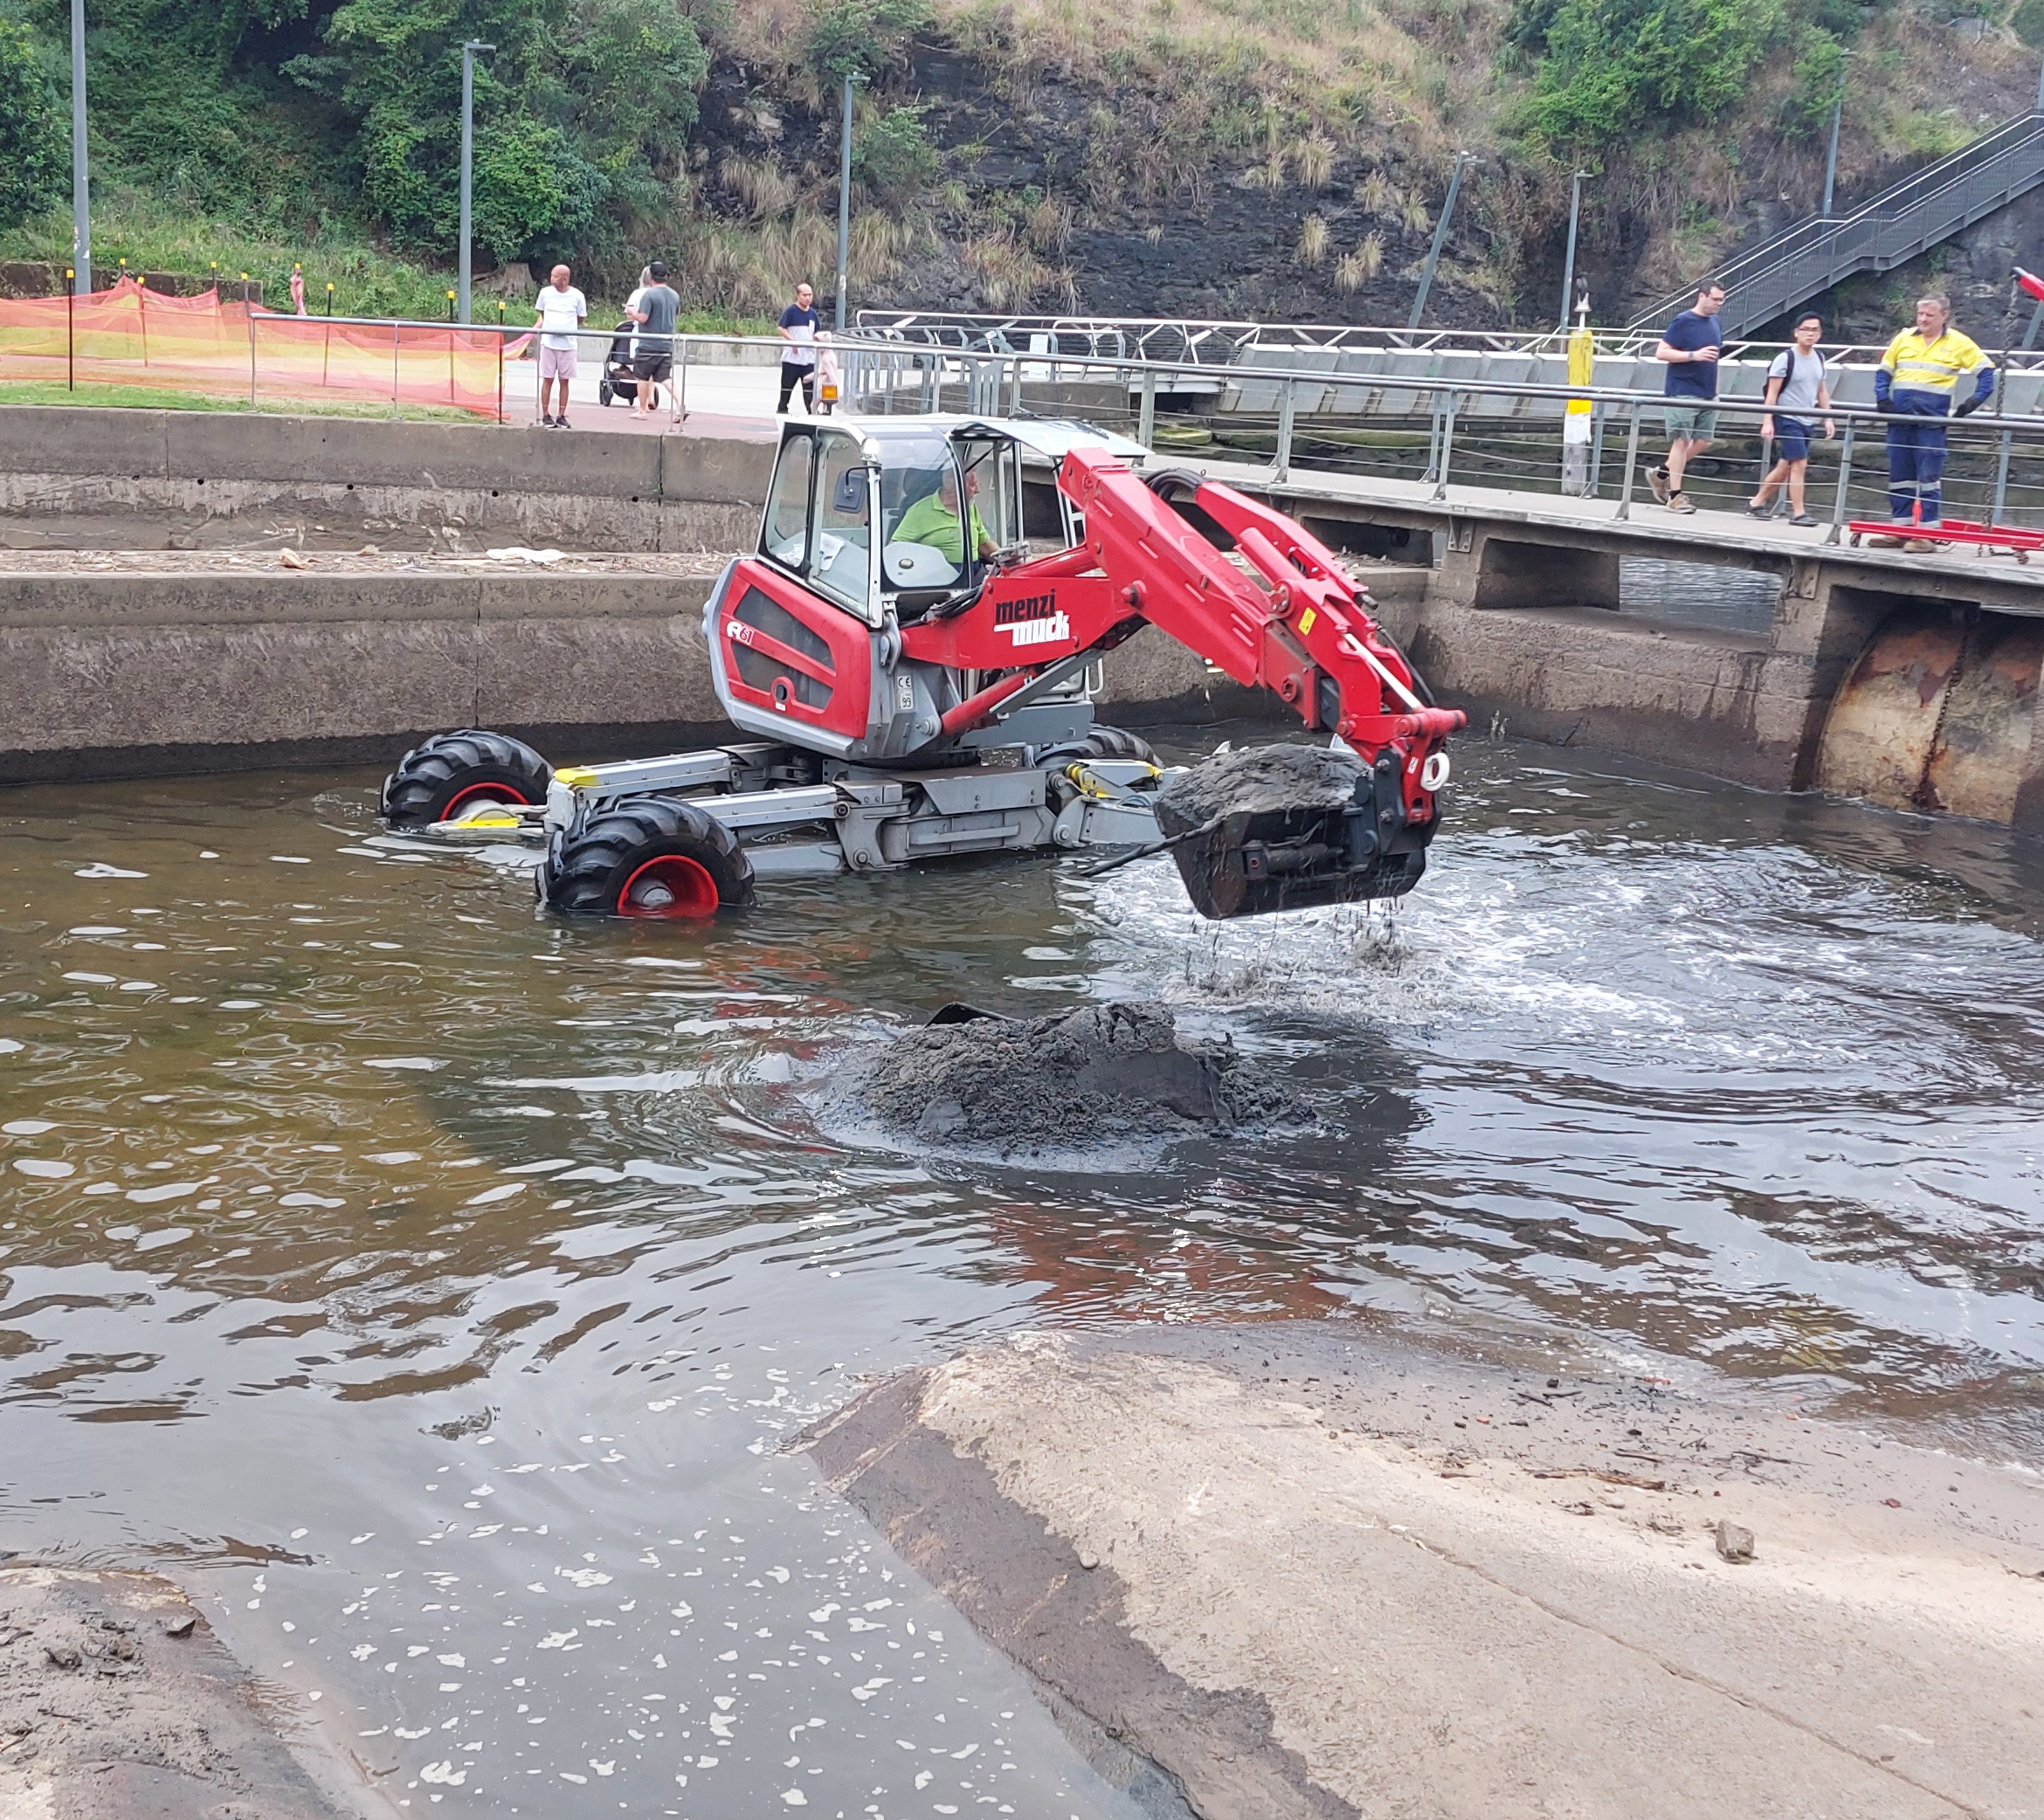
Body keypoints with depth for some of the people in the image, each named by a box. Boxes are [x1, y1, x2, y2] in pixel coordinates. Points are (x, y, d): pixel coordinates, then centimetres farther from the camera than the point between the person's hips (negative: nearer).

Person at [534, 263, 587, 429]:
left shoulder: (577, 296, -2)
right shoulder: (546, 292, 2)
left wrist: (566, 327, 3)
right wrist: (549, 325, 8)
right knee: (547, 380, 0)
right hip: (548, 342, 0)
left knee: (564, 381, 4)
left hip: (568, 344, 0)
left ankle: (561, 416, 10)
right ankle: (546, 415, 6)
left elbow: (581, 318, 9)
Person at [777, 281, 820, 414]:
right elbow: (781, 329, -13)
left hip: (809, 357, 4)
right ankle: (782, 409, 14)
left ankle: (811, 412, 2)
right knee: (787, 384, 4)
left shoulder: (813, 313, 10)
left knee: (809, 386, 1)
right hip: (792, 357, -4)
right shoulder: (791, 311, -7)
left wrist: (816, 339, 0)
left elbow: (816, 334, 21)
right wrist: (793, 341, -22)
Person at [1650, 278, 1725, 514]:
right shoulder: (1683, 322, -9)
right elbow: (1661, 353, -11)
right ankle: (1675, 495, 0)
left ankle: (1661, 474, 22)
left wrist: (1715, 388, 19)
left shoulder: (1714, 322, 13)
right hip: (1683, 394, -7)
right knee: (1682, 441, -5)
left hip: (1707, 395, 7)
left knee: (1703, 441, 7)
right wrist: (1694, 355, -20)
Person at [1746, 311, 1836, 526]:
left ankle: (1756, 502, 23)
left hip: (1806, 421, 7)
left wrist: (1828, 419, 12)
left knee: (1785, 467, 11)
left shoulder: (1819, 359, 11)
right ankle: (1799, 514, -10)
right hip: (1787, 418, -7)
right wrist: (1768, 421, -16)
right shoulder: (1785, 358, -10)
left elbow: (1822, 391, 18)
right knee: (1799, 464, -13)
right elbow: (1772, 393, -10)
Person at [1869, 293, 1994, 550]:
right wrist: (1882, 398, 3)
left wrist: (1974, 401, -7)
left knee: (1928, 477, -6)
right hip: (1899, 419, 4)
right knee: (1899, 476, 7)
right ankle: (1900, 530, 13)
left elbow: (1986, 372, 5)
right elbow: (1883, 371, 19)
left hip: (1932, 421, -4)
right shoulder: (1903, 339, 11)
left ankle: (1927, 533, -3)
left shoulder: (1959, 343, 2)